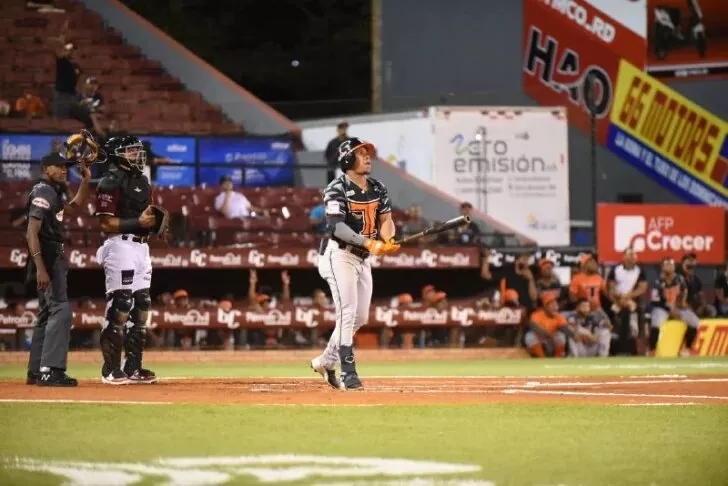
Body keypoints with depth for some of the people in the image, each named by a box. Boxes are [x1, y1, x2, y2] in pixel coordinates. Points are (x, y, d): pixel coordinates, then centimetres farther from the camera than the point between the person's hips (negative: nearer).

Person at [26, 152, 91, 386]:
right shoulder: (42, 192, -13)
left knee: (48, 313, 14)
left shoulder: (52, 193, 17)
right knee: (61, 310, -17)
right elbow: (32, 232, -20)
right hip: (46, 260, -11)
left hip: (54, 259, 11)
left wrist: (85, 181, 17)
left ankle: (36, 371, 18)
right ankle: (50, 371, -23)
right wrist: (40, 268, -28)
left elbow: (74, 209, 30)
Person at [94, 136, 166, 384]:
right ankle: (111, 370, -5)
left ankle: (133, 367, 15)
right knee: (119, 307, -9)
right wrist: (138, 222, -21)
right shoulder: (111, 182, -9)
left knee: (141, 307, 9)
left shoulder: (142, 181, 18)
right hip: (121, 245, -9)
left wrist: (155, 220, 2)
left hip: (141, 246, 9)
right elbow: (106, 223, -15)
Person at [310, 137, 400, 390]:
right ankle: (348, 373, -14)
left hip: (363, 258, 8)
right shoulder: (337, 189, -14)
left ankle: (325, 361, 26)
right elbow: (336, 226, -24)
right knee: (347, 313, -14)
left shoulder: (377, 189, 10)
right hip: (339, 254, -8)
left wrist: (387, 239, -16)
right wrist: (368, 243, -36)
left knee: (360, 317, 11)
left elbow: (386, 219, 7)